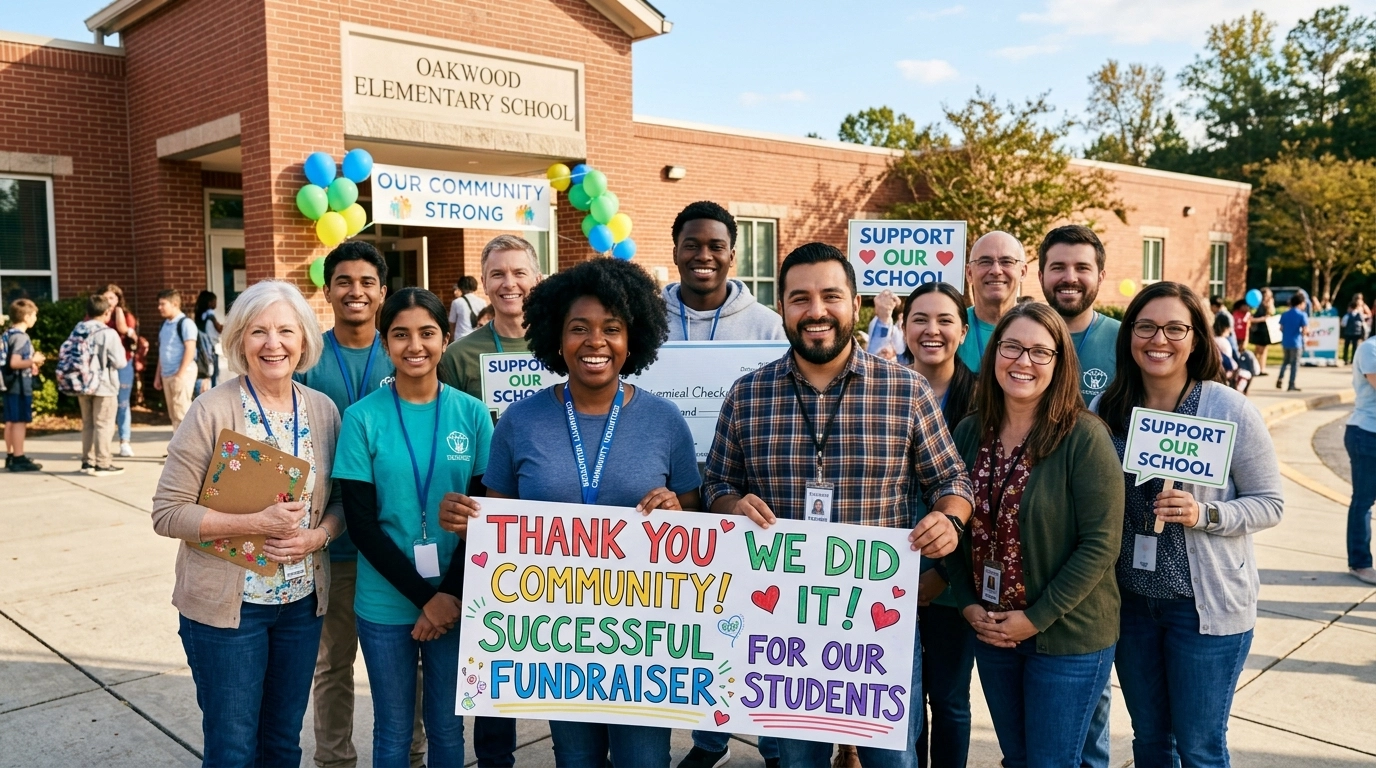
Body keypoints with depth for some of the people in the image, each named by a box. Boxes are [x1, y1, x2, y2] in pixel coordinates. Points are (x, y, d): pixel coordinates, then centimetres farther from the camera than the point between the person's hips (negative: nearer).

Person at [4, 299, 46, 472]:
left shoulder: (9, 334, 12)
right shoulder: (21, 337, -17)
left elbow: (10, 360, 16)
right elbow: (14, 363, -24)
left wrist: (30, 364, 16)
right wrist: (33, 361, -13)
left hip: (11, 385, 10)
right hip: (20, 385, -10)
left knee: (11, 421, 14)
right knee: (20, 421, -5)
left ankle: (10, 456, 22)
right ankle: (18, 459, -2)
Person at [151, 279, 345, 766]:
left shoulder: (323, 410, 0)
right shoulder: (213, 410, -13)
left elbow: (340, 500, 8)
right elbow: (168, 513, -14)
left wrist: (317, 536, -13)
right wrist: (256, 524, -25)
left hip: (302, 601, 4)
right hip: (226, 603, -4)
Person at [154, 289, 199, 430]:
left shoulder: (185, 323, -10)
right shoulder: (165, 324, 15)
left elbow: (190, 349, -16)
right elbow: (162, 351, 20)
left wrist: (180, 374, -20)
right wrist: (158, 375, 18)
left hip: (183, 373, -8)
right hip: (166, 374, 8)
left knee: (182, 412, -9)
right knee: (173, 414, 10)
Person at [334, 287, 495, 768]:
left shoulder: (472, 413, -2)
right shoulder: (362, 417, -6)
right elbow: (361, 524, -7)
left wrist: (451, 593, -12)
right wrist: (425, 597, -12)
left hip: (457, 600, 1)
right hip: (385, 604, -1)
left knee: (447, 728, 13)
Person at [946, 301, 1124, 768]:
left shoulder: (1085, 438, -15)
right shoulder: (970, 434, 0)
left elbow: (1100, 545, -16)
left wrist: (1037, 618, -16)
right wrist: (968, 604, -4)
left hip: (1068, 639, -4)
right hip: (991, 632, 5)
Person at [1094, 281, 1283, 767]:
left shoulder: (1230, 410, -12)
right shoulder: (1108, 409, -3)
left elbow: (1269, 503, -6)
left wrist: (1204, 514, -23)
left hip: (1206, 603, -3)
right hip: (1130, 600, 3)